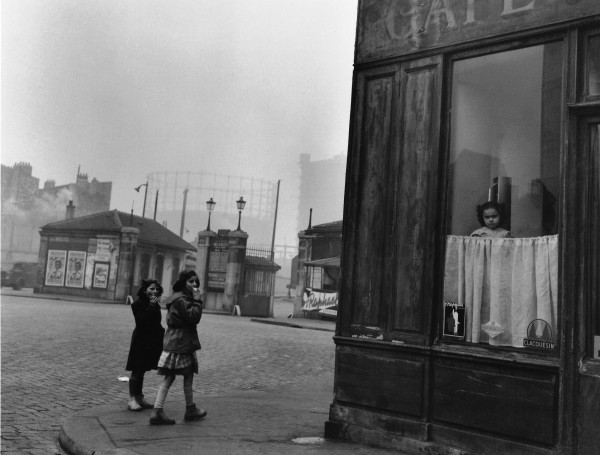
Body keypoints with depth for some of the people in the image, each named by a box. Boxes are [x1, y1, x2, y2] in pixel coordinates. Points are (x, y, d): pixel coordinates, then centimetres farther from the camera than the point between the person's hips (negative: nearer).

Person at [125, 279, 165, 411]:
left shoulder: (154, 304, 12)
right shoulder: (138, 304, -9)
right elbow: (141, 321, -22)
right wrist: (152, 306, -22)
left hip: (152, 340, 7)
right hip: (141, 340, -7)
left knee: (141, 370, 13)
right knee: (137, 370, -3)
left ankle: (139, 398, 19)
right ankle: (132, 399, 3)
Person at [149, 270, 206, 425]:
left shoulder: (177, 298, 16)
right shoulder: (181, 300, -16)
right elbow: (194, 316, -22)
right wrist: (197, 300, -15)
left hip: (172, 343, 10)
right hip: (181, 344, -10)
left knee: (169, 378, 7)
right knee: (188, 376, 6)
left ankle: (157, 412, 3)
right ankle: (190, 409, 21)